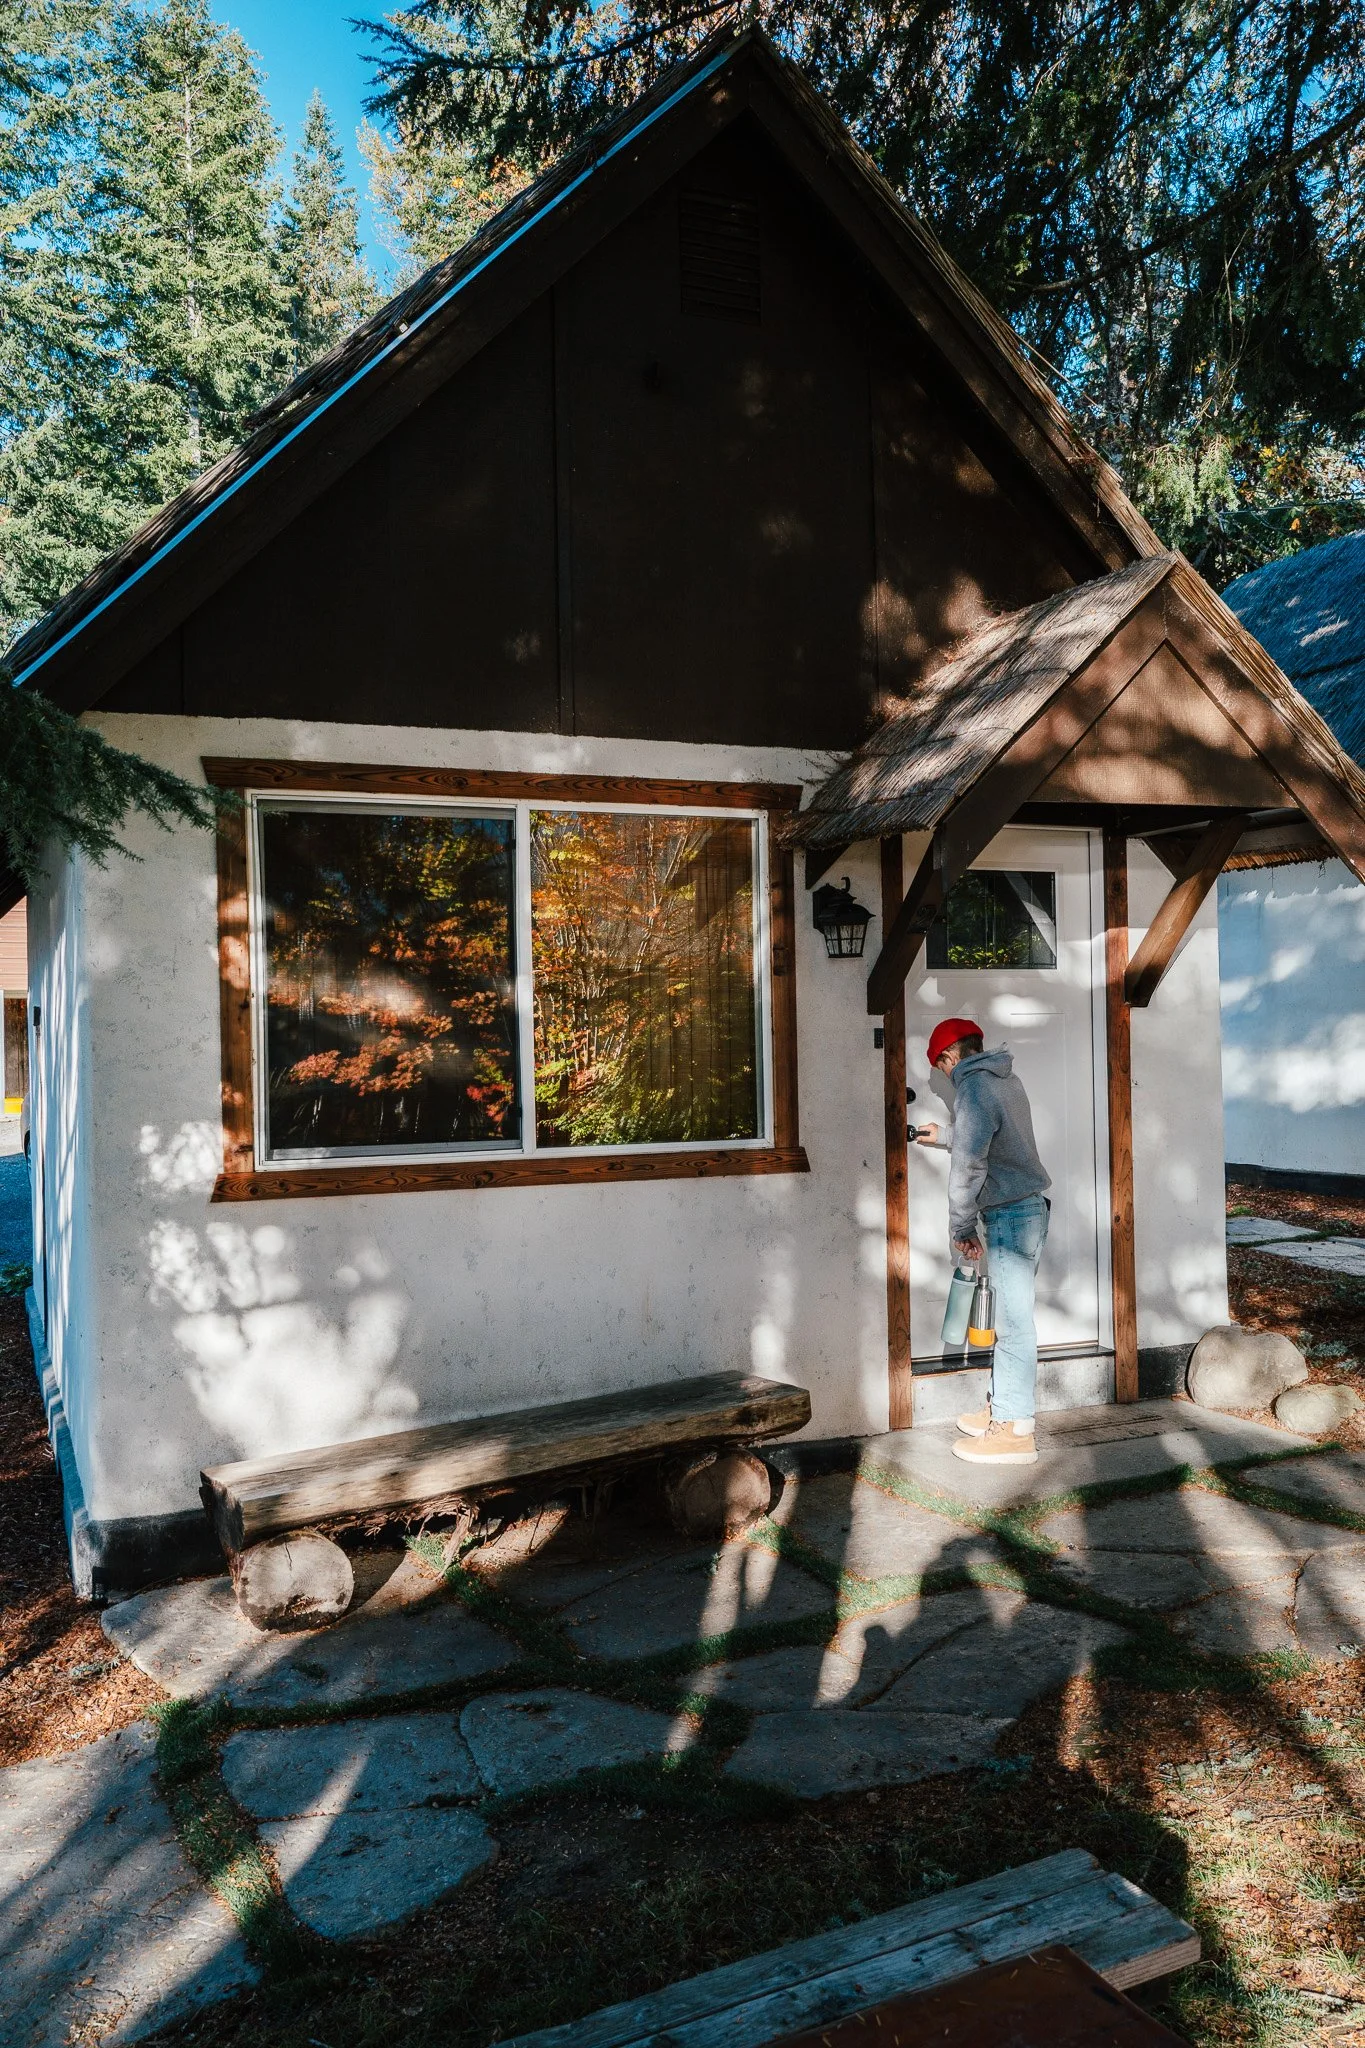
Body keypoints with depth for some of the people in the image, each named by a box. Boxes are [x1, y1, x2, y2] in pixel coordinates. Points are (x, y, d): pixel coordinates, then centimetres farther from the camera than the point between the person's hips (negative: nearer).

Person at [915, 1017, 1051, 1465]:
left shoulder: (973, 1087, -14)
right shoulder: (1006, 1079, 15)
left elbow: (969, 1164, -19)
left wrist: (961, 1227, -11)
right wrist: (944, 1136, 46)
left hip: (1011, 1214, -10)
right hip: (1030, 1208, 10)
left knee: (1013, 1321, -6)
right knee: (1009, 1317, 15)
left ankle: (1015, 1430, -2)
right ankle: (1001, 1408, 23)